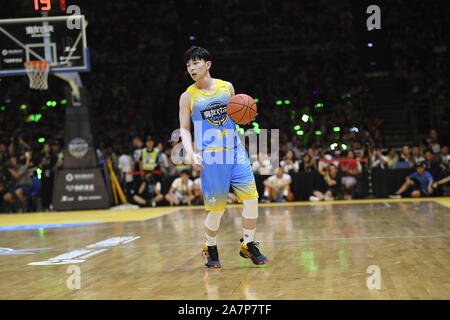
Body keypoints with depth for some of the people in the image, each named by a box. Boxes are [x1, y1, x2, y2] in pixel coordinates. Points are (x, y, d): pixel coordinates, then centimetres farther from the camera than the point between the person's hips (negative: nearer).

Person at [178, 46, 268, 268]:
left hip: (235, 151, 3)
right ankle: (210, 250, 22)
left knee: (252, 199, -5)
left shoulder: (227, 87, 8)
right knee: (216, 208, -1)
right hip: (210, 157, -3)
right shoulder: (188, 97, 1)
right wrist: (190, 153, -13)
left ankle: (248, 245, 13)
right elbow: (184, 129, 2)